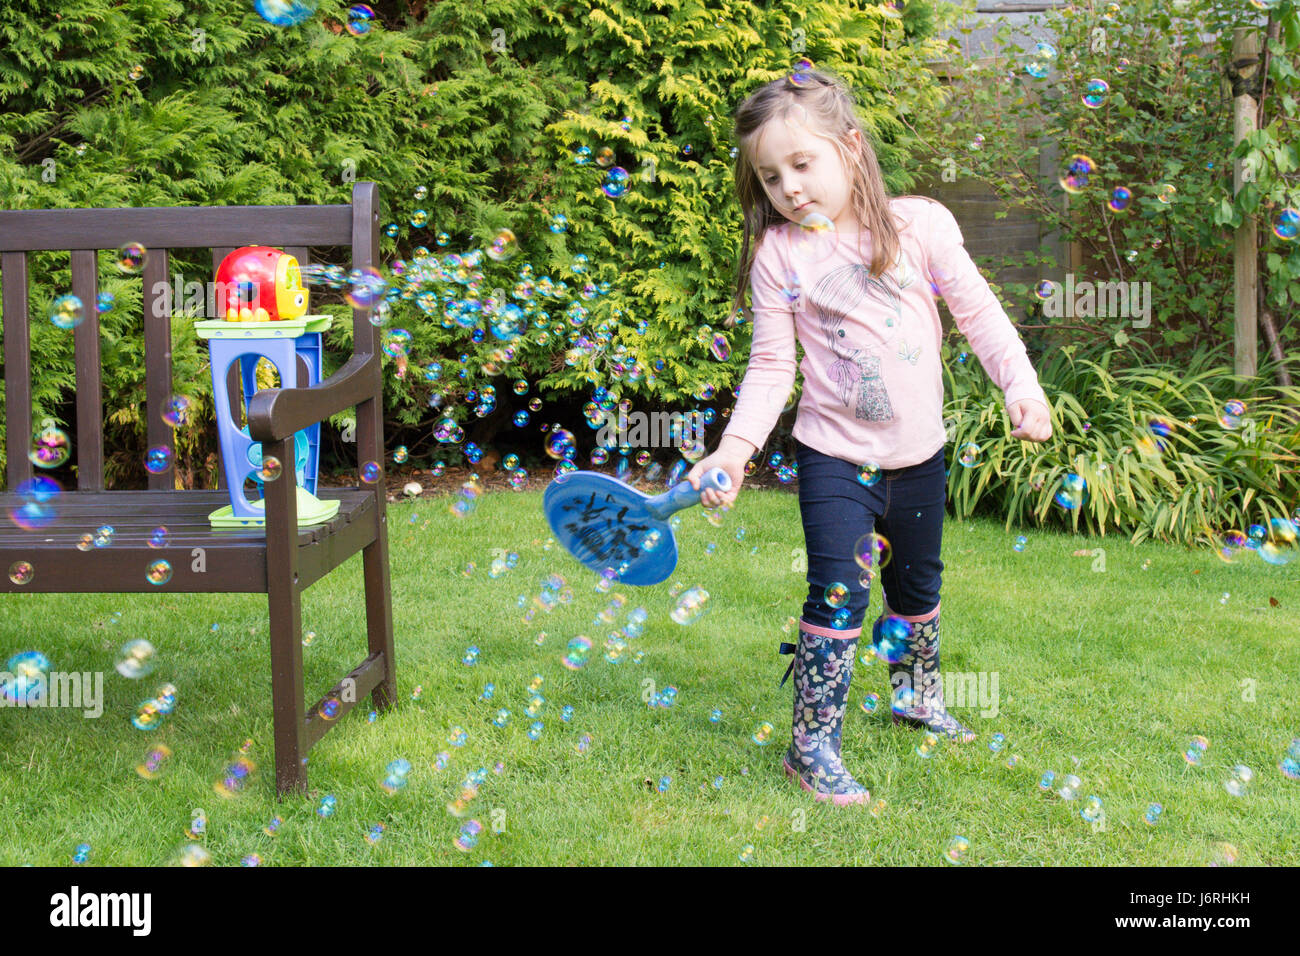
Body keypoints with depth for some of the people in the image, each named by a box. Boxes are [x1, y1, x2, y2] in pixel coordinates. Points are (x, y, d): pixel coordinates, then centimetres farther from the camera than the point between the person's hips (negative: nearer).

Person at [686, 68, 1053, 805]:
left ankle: (918, 695, 45)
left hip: (919, 451, 3)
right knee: (840, 591, -14)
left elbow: (979, 310, 0)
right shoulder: (777, 254, -9)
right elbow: (771, 367, -4)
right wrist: (735, 447, -15)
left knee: (918, 585, 20)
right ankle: (813, 743, -2)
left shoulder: (920, 224, -8)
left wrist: (1021, 384, -11)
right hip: (835, 455, -2)